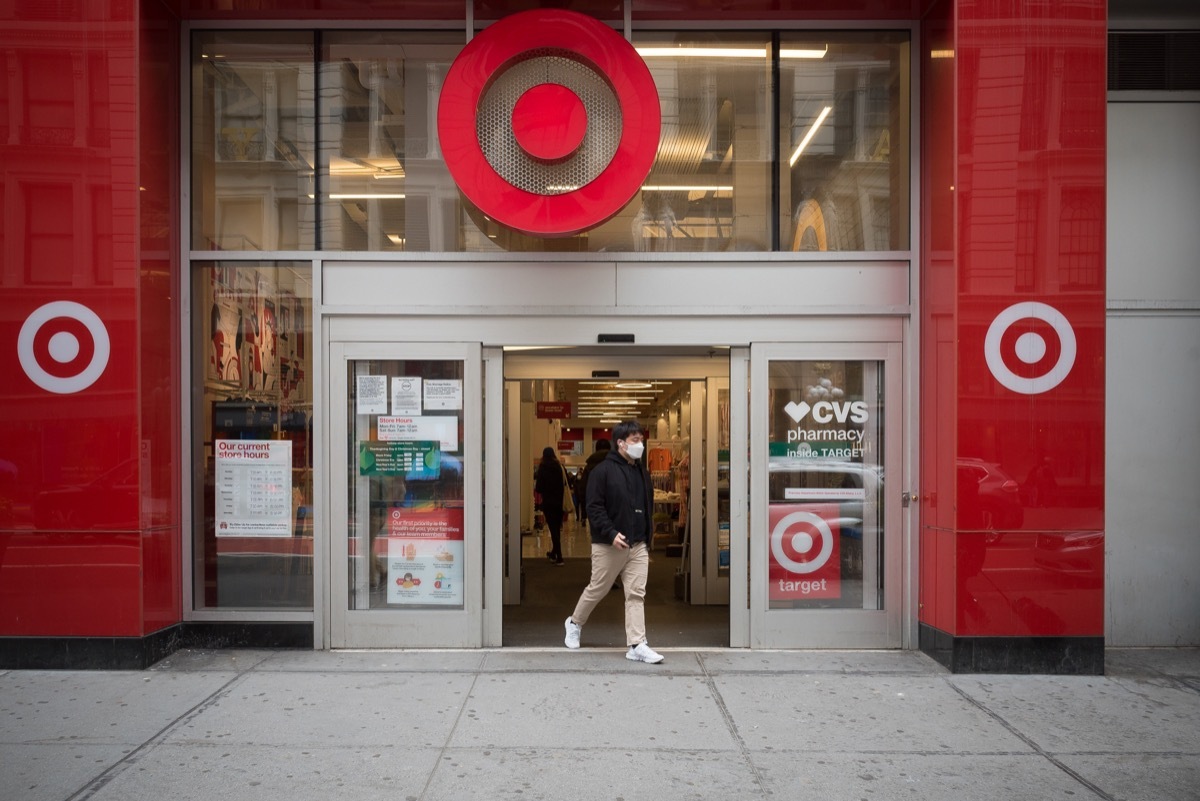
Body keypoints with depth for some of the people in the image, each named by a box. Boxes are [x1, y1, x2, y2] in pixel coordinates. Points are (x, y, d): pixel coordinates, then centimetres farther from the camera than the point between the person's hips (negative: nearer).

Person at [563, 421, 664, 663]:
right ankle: (575, 623, 34)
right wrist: (611, 534, -23)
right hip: (608, 546, -5)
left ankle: (637, 645, 1)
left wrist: (647, 543, 16)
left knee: (637, 594, -1)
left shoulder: (642, 473, 13)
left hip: (638, 545, 6)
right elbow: (594, 507, -14)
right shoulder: (603, 471, -9)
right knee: (597, 589, 9)